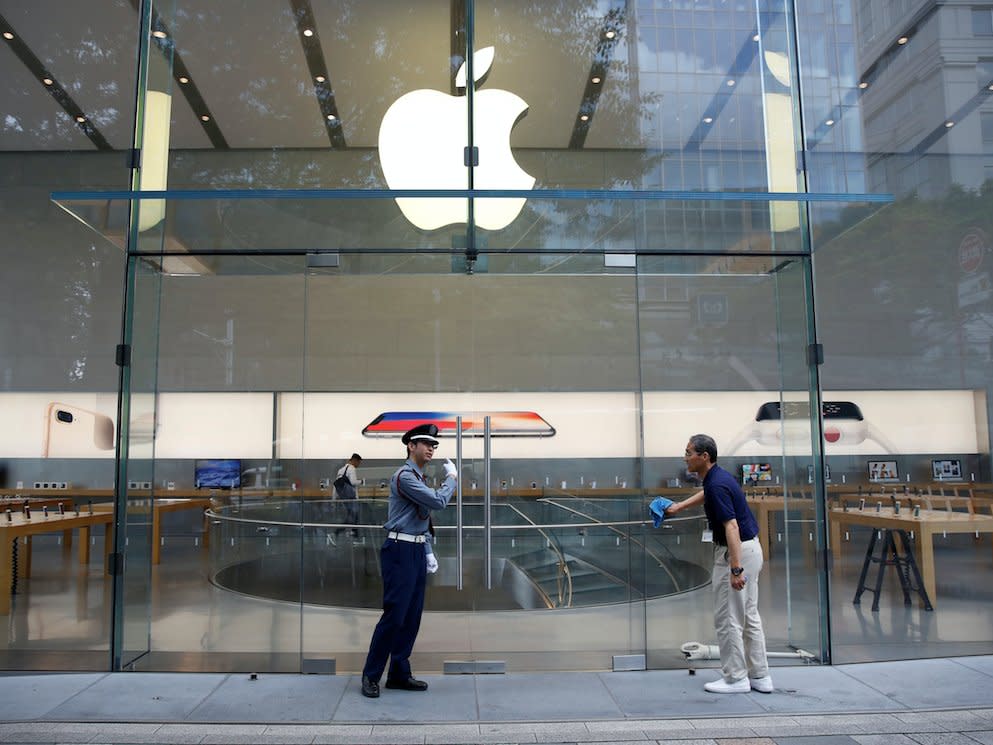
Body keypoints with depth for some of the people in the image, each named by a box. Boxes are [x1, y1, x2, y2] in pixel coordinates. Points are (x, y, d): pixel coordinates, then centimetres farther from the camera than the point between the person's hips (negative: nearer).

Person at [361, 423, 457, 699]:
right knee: (394, 614, -6)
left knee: (412, 616, 10)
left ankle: (399, 674, 19)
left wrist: (428, 552, 15)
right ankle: (371, 676, 7)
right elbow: (439, 501, -19)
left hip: (417, 551, 9)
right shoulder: (404, 476, -13)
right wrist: (451, 476, -5)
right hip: (400, 551, -9)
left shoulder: (420, 478, 16)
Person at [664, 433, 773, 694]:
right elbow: (706, 494, 34)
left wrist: (735, 569, -33)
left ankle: (735, 678, 9)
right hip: (750, 548, 10)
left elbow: (731, 526, -29)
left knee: (727, 618, 0)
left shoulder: (717, 484, -22)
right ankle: (759, 676, 21)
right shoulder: (716, 478, 8)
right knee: (749, 616, 15)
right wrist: (678, 506, 39)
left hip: (736, 552, -10)